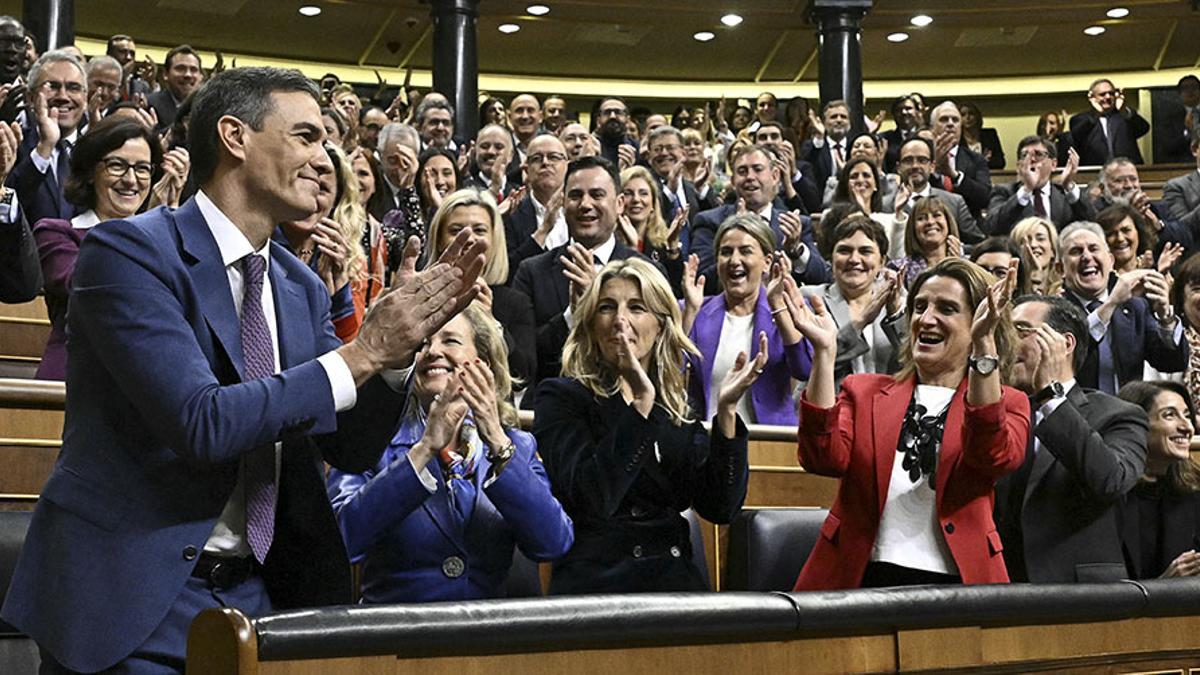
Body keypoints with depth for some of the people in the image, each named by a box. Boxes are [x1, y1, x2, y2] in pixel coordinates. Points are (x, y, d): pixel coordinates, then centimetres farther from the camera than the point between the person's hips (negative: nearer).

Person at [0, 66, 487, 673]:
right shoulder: (128, 252, -12)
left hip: (258, 592, 6)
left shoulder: (300, 288, 9)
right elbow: (201, 422, -24)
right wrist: (363, 353, -18)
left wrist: (403, 338, -8)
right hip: (134, 597, -6)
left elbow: (351, 449, 8)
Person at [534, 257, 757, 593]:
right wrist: (640, 403, -18)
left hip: (679, 584, 4)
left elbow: (720, 508, 3)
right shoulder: (561, 397, 1)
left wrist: (726, 410, -6)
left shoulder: (678, 406, 14)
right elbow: (590, 501, -15)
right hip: (596, 586, -4)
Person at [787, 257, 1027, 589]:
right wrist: (824, 350, -8)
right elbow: (825, 457, -2)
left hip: (953, 582, -1)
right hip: (862, 577, 1)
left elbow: (996, 457, -12)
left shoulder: (1005, 403, 13)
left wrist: (983, 347, -19)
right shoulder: (863, 391, 18)